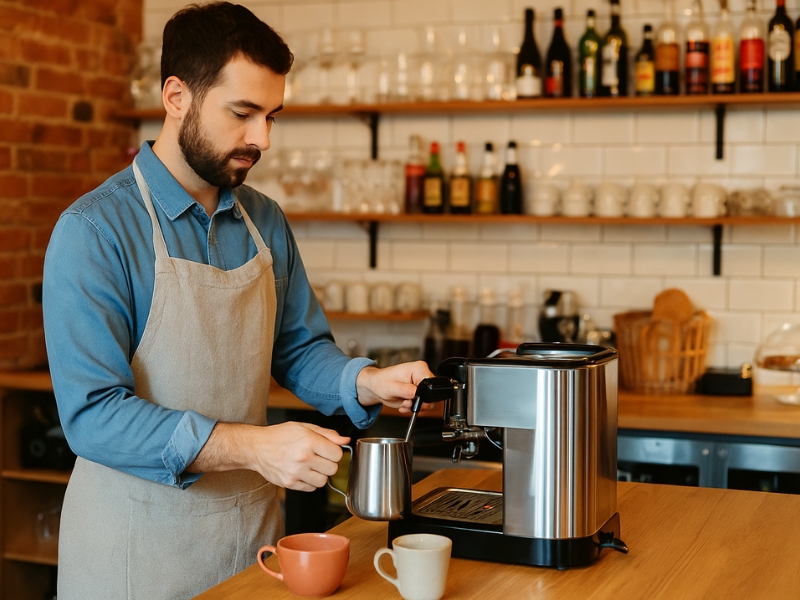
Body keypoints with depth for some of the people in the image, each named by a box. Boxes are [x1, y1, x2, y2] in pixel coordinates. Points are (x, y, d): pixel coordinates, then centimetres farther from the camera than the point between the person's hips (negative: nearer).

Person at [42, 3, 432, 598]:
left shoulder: (266, 222, 4)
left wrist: (366, 383, -8)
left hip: (255, 529, 6)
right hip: (140, 548, -6)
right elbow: (93, 414, -23)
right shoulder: (92, 232, -16)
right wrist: (251, 445, -31)